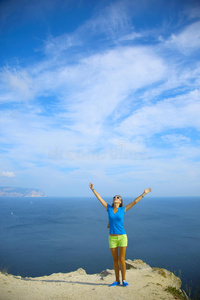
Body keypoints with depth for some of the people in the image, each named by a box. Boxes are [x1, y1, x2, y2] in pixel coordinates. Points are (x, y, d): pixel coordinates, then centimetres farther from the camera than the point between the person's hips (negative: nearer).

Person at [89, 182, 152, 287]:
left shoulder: (123, 209, -3)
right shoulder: (109, 208, 0)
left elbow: (135, 201, -5)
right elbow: (99, 198, 2)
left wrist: (144, 193, -8)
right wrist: (93, 189, 4)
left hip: (122, 237, -1)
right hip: (112, 238, 2)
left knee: (121, 260, 3)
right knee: (115, 260, 12)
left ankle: (124, 280, 21)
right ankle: (117, 280, 27)